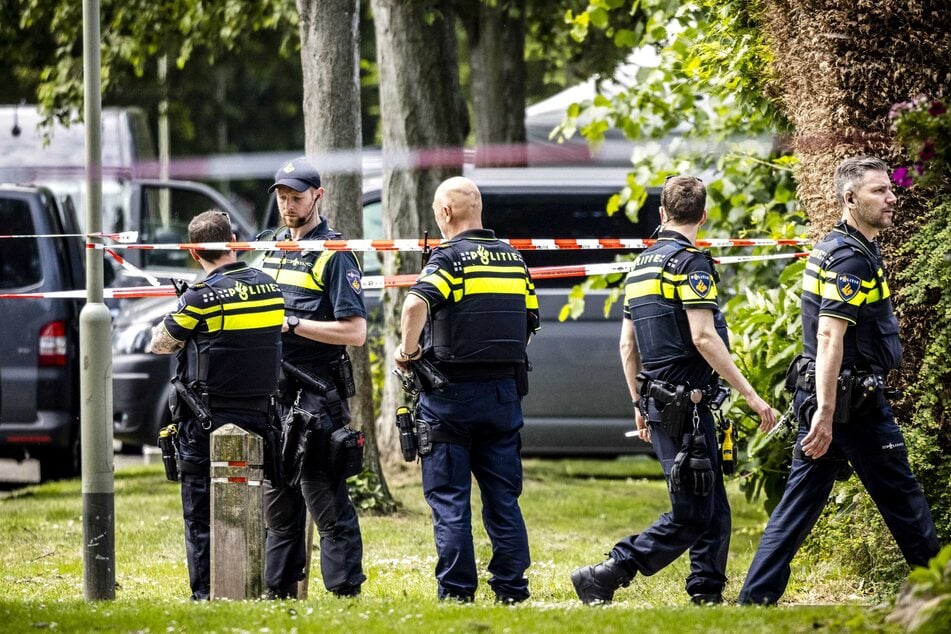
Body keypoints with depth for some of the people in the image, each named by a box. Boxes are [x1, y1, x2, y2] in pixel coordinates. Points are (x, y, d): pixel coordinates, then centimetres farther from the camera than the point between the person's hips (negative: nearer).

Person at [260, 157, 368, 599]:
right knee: (277, 495, 12)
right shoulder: (272, 250, 16)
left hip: (317, 395, -8)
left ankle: (345, 591, -8)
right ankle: (279, 589, 19)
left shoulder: (334, 256, -8)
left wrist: (293, 325, -17)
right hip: (274, 391, 8)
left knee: (325, 497, -9)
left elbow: (354, 331, -15)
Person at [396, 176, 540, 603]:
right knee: (503, 496, 10)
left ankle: (457, 590, -1)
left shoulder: (450, 256, -9)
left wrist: (407, 351, -12)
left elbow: (416, 304, -26)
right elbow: (530, 323, 16)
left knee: (449, 498, 1)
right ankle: (511, 587, 9)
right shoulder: (513, 259, 11)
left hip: (451, 391, -5)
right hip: (505, 389, 5)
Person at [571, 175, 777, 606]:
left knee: (713, 509, 13)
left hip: (659, 403, 9)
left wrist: (640, 405, 26)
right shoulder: (689, 262, -11)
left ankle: (707, 594, 12)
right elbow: (703, 337, -20)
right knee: (691, 514, -7)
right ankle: (604, 578, -12)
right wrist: (750, 396, -18)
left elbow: (627, 344, 19)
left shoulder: (641, 265, 16)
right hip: (687, 404, -9)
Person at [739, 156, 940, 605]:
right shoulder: (851, 257, -16)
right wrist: (825, 413, -29)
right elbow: (830, 337, -24)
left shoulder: (834, 249, 16)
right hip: (851, 399, -10)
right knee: (901, 499, 3)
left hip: (821, 395, 10)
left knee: (800, 501, 7)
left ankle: (755, 599, 3)